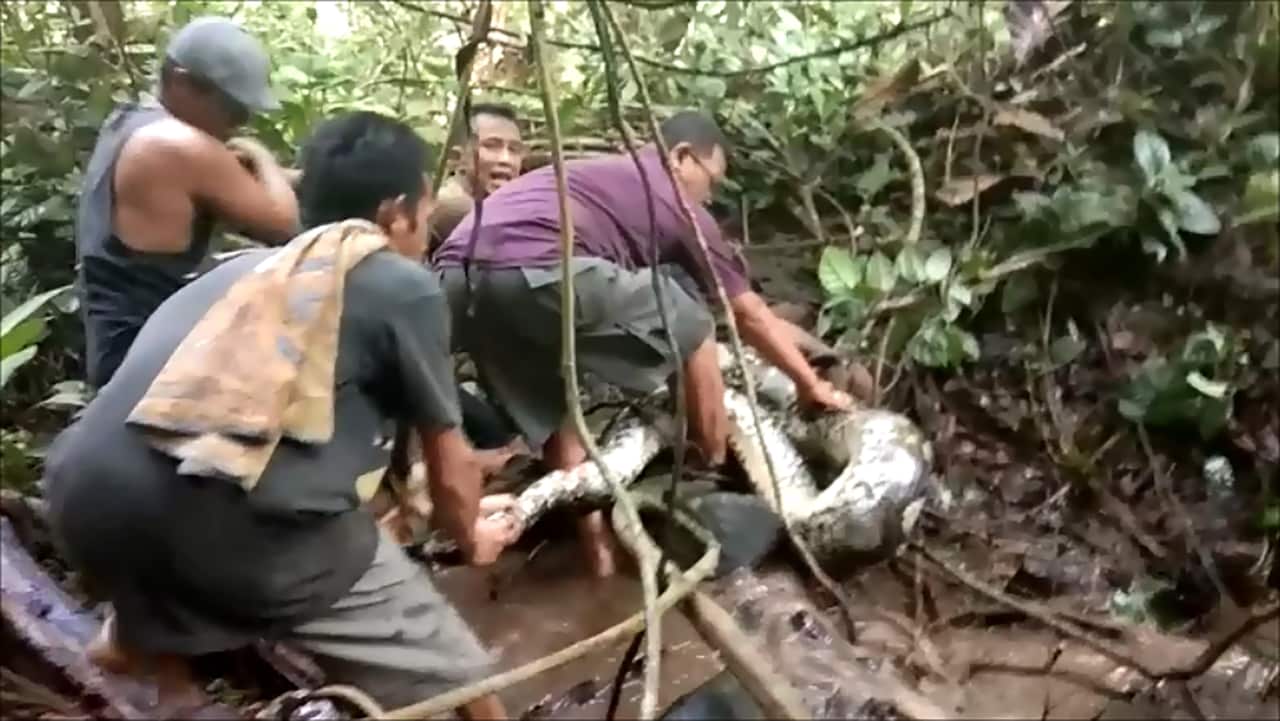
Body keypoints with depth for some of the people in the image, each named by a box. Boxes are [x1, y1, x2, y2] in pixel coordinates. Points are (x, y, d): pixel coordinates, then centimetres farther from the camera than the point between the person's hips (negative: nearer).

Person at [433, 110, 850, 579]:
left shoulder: (603, 176, 38)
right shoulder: (675, 202, 18)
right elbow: (749, 314, 25)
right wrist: (811, 385, 38)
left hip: (457, 281, 8)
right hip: (535, 272, -7)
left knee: (550, 411, 27)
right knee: (690, 326, 14)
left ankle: (595, 544, 27)